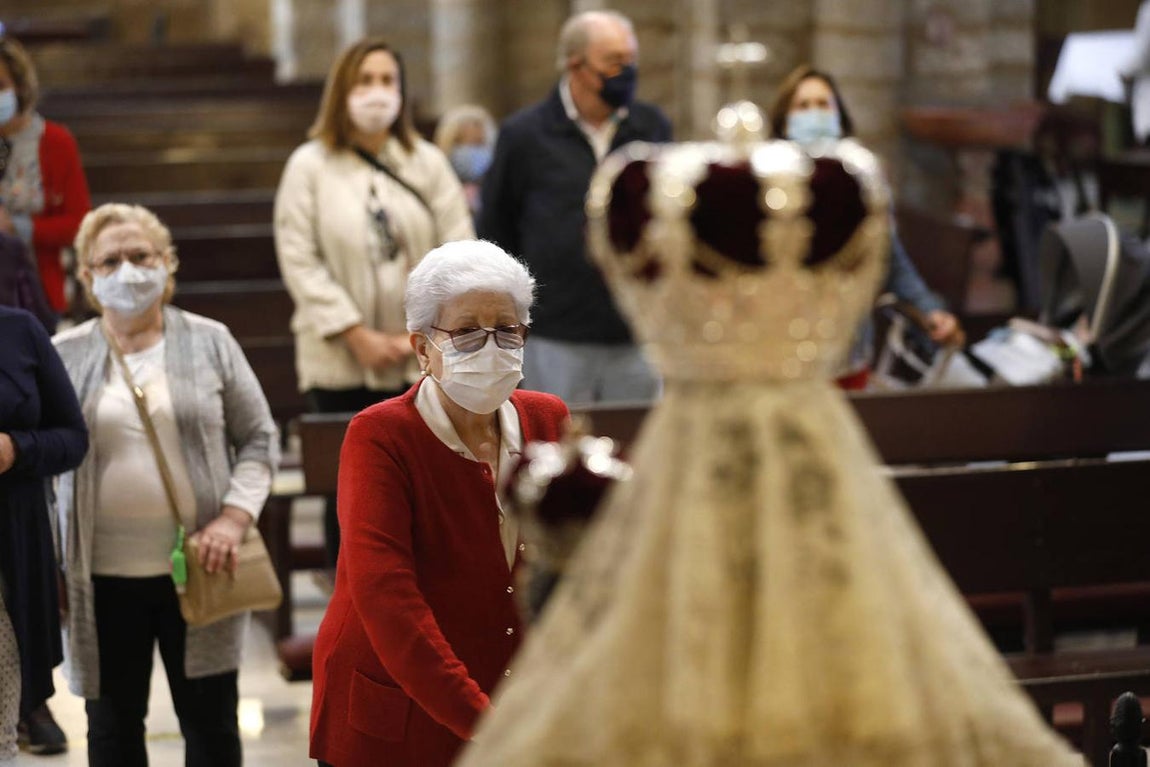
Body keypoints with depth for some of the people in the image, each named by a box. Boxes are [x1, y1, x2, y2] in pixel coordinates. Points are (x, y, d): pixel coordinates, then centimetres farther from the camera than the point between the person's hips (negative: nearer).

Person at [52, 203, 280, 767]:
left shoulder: (209, 342, 2)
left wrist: (235, 516, -11)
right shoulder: (63, 357, 1)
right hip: (103, 577, 0)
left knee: (211, 717, 9)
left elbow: (259, 438, 4)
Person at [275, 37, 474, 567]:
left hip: (422, 363, 1)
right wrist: (357, 334, -11)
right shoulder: (310, 166, 2)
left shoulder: (429, 164, 8)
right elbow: (300, 260, -5)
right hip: (341, 365, -1)